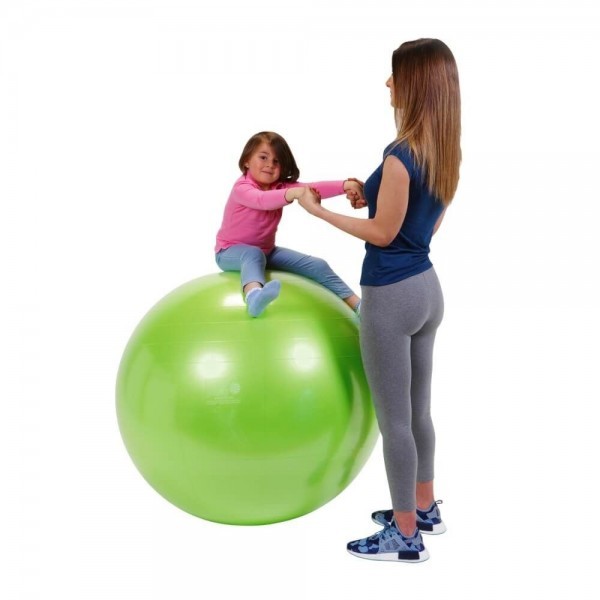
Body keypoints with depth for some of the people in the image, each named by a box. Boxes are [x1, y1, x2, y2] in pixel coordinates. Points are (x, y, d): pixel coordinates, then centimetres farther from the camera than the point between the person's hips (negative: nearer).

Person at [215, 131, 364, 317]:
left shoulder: (280, 186, -5)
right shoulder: (242, 188, -25)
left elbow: (313, 188, -21)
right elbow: (262, 200, -48)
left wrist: (345, 186, -38)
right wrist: (293, 194, -65)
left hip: (267, 250, 7)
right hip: (231, 251, -7)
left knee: (317, 266, -3)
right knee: (253, 254, -42)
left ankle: (357, 305, -1)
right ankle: (254, 296, -72)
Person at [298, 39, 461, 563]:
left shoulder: (401, 154, -21)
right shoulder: (445, 152, 6)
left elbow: (382, 234, -15)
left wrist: (321, 211, -6)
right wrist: (373, 197, 16)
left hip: (392, 296, -9)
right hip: (426, 287, 9)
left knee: (394, 419, 3)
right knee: (417, 411, 21)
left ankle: (406, 536, 16)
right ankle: (425, 510, 36)